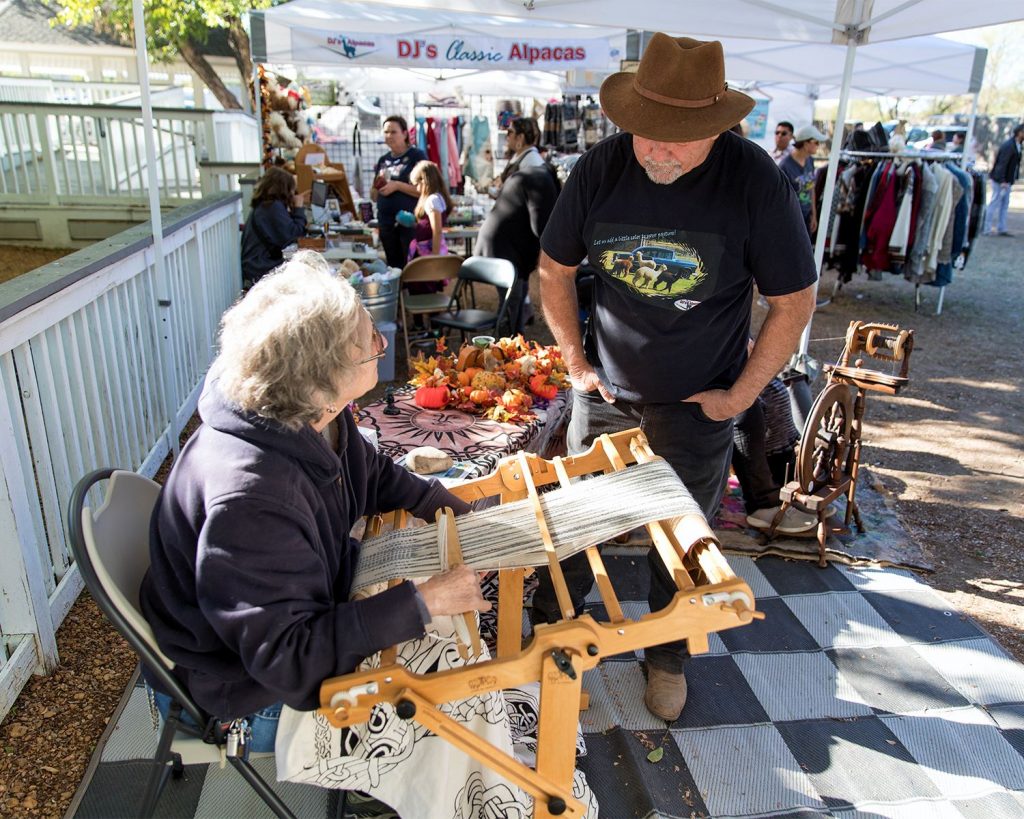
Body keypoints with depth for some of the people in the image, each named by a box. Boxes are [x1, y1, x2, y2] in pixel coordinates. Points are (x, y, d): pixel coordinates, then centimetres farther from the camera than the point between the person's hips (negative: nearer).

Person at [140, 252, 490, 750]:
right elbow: (285, 657, -34)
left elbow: (374, 474, 8)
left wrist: (466, 517, -3)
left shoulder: (313, 420, -12)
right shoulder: (248, 502, -39)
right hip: (251, 683, -8)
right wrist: (423, 603, -35)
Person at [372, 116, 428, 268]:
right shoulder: (383, 160, 15)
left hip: (410, 222, -6)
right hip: (386, 224, 6)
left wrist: (397, 185, -16)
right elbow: (374, 197, 20)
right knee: (393, 267, 11)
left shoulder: (417, 156, -3)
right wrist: (377, 186, -2)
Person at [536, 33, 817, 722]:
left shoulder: (756, 181, -17)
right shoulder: (602, 167, -11)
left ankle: (668, 656, 38)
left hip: (698, 406, -2)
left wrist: (739, 395, -9)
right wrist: (576, 362, -1)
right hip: (606, 391, 2)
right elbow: (555, 270, 2)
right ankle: (548, 628, 39)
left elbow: (794, 303, -9)